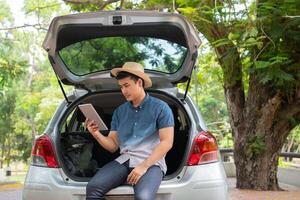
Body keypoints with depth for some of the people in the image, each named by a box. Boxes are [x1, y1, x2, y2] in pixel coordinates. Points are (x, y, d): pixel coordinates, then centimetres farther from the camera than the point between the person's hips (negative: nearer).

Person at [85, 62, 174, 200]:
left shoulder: (160, 107, 1)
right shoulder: (119, 111, 15)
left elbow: (167, 142, -7)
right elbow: (113, 146, 14)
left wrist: (144, 166, -15)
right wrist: (97, 135, -7)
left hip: (151, 162, -4)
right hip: (124, 161, 4)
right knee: (93, 187, -21)